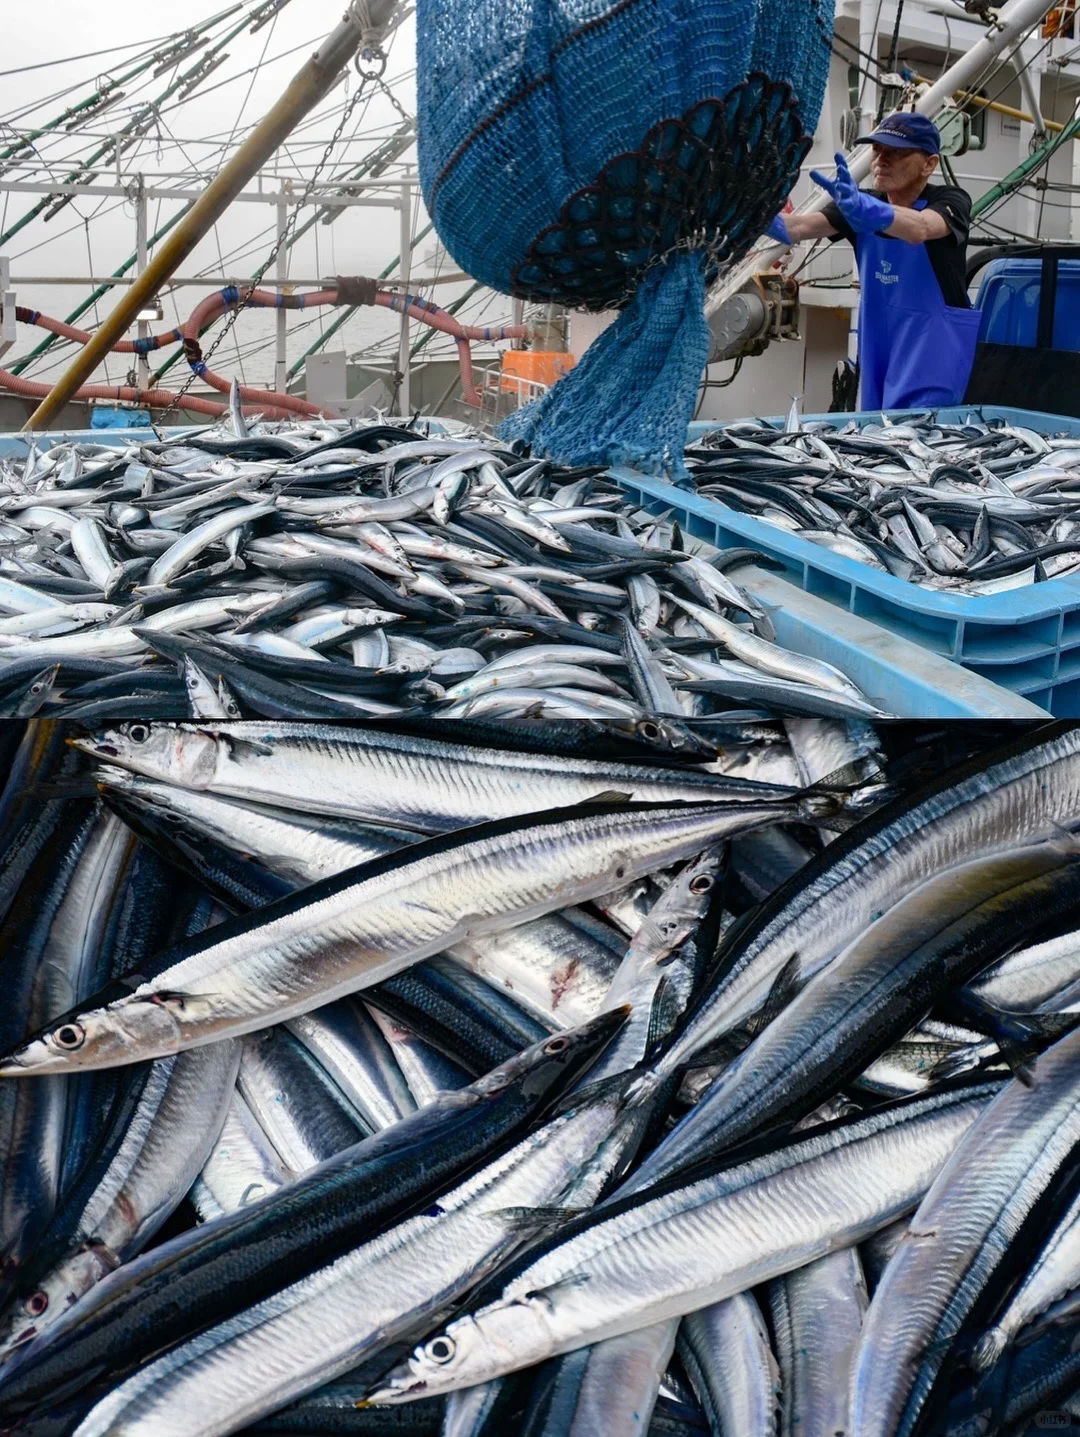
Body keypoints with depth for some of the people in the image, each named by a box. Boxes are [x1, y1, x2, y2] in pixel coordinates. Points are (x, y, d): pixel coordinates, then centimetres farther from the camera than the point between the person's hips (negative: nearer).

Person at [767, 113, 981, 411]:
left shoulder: (949, 201, -9)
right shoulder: (861, 204, 7)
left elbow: (919, 229, -34)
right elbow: (801, 227, -11)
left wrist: (863, 209, -53)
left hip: (935, 357, -6)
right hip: (881, 357, 6)